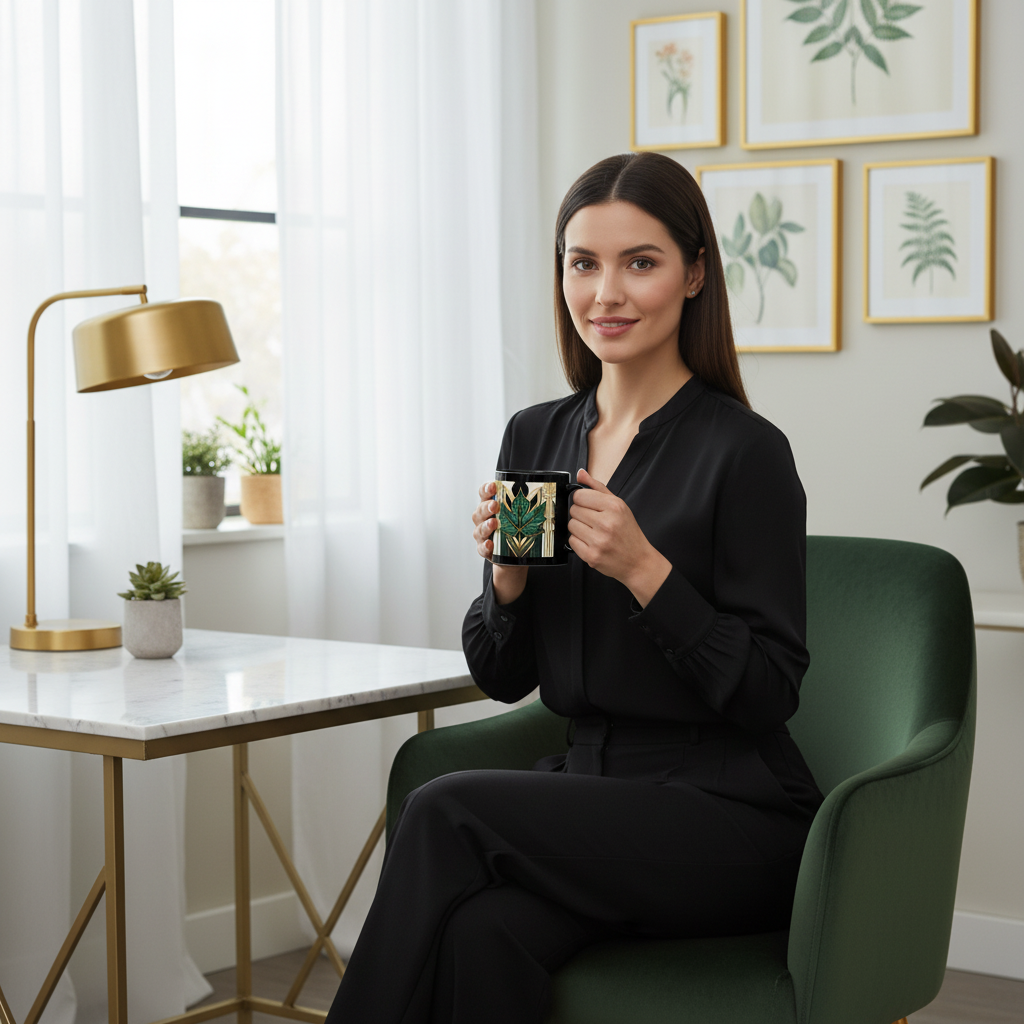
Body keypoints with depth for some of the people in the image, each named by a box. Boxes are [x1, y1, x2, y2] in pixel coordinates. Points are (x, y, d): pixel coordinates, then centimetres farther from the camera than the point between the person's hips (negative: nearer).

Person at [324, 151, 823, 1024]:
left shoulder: (743, 451, -8)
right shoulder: (535, 436, 10)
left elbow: (768, 695, -10)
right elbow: (503, 678, 13)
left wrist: (642, 567, -20)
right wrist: (508, 571, -7)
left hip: (731, 820, -4)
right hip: (588, 783, 4)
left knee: (446, 812, -24)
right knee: (481, 935, -29)